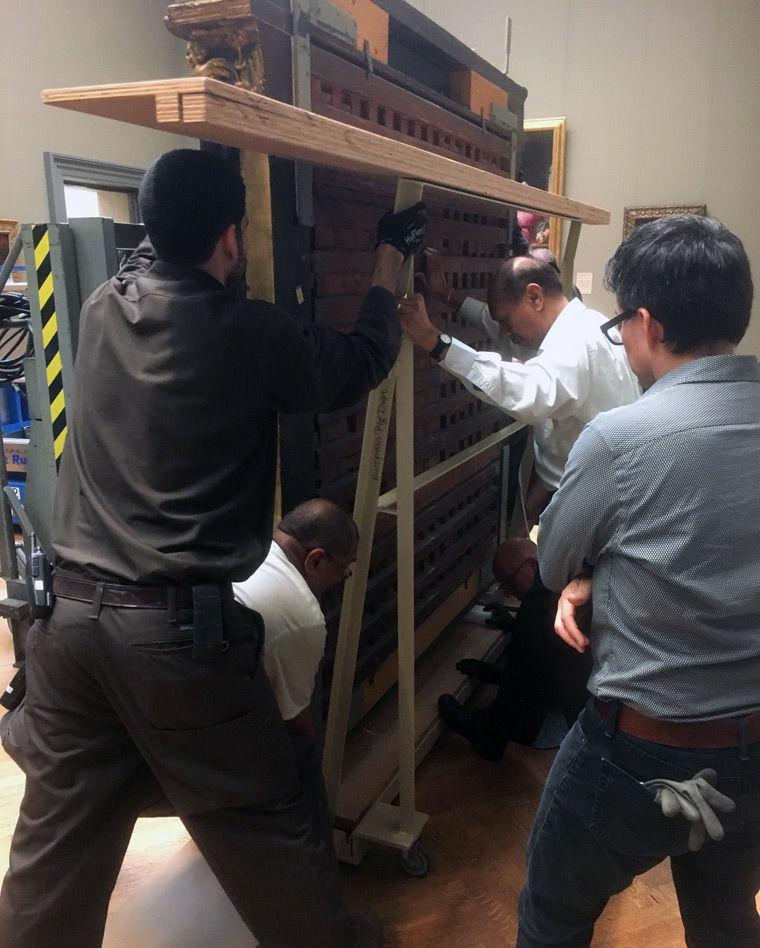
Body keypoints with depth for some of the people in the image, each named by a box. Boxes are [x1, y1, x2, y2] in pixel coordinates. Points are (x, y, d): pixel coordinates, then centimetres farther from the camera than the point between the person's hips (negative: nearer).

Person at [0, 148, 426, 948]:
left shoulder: (103, 308, 3)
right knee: (263, 826, 13)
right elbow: (360, 365, 5)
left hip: (69, 612, 6)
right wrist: (386, 269, 18)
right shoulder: (249, 334, -11)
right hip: (178, 627, -5)